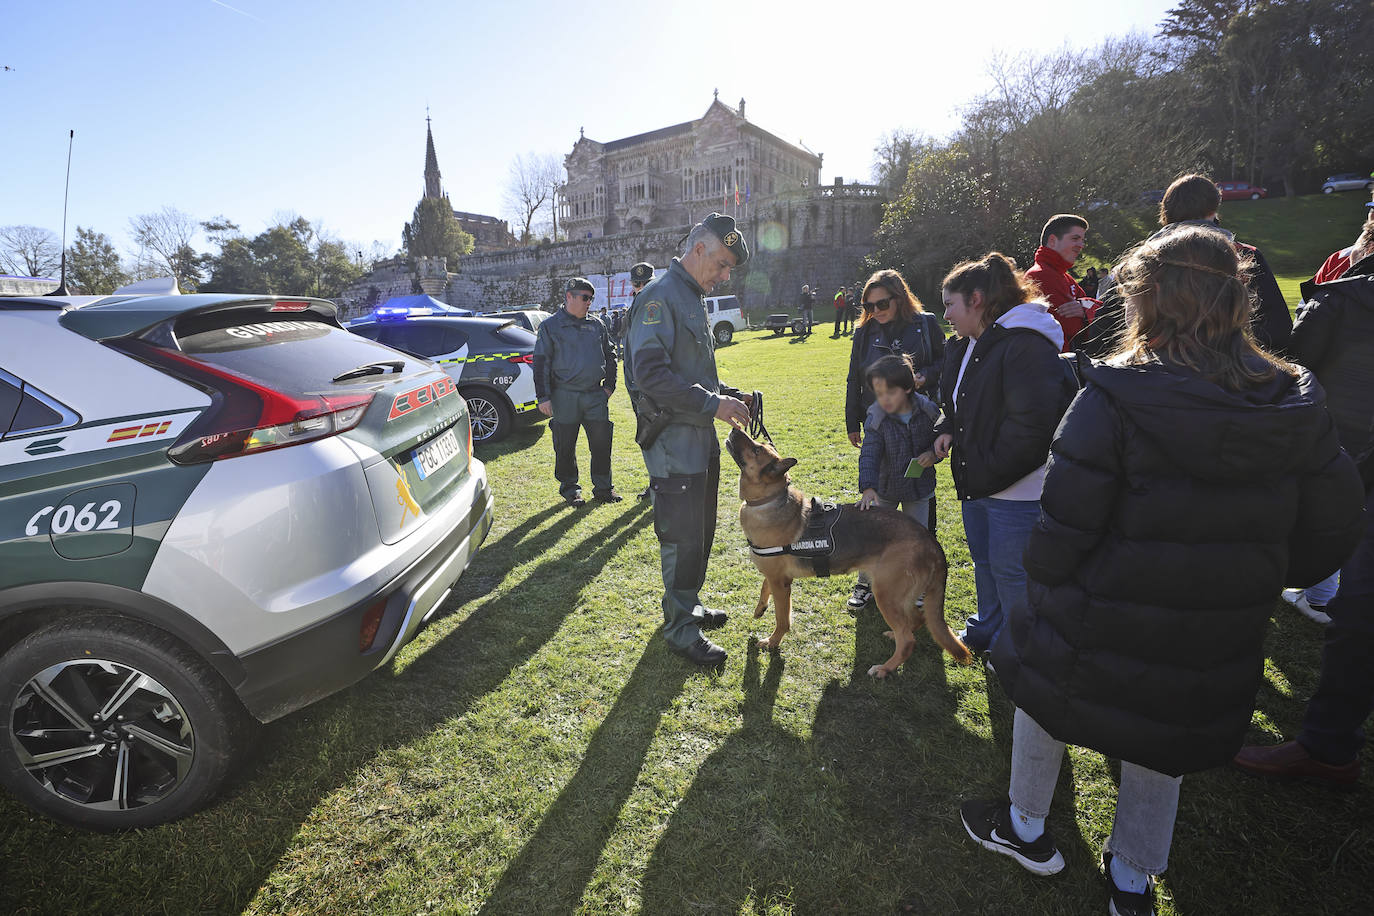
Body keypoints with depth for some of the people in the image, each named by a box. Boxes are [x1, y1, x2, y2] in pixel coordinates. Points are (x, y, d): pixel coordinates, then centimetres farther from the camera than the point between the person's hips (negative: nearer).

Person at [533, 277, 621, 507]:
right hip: (564, 397, -3)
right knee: (565, 447, 4)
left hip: (595, 395, 3)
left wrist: (609, 385, 11)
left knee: (601, 442, 4)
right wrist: (543, 397, -7)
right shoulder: (550, 326, 1)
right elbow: (541, 363, -1)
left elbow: (610, 356, 21)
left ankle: (603, 487, 18)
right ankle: (570, 489, 19)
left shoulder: (596, 325, 13)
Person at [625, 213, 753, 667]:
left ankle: (687, 604, 34)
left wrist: (727, 395, 8)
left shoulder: (694, 298, 17)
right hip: (672, 438, -9)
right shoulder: (659, 297, -14)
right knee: (681, 536, -1)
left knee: (700, 530, 17)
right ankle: (681, 628, 13)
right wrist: (712, 403, -24)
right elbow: (651, 372, -25)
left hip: (701, 435, 10)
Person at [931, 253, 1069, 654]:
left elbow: (1033, 423, -27)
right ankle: (987, 632, 44)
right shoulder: (965, 347, 10)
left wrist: (988, 471, -20)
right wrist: (948, 429, 3)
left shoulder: (1025, 345, -22)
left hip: (1017, 489, -10)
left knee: (1010, 574, 3)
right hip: (975, 483, 10)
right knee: (984, 564, 24)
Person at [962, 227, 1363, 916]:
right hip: (1216, 651, 5)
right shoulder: (1296, 407, -5)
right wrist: (1250, 583, 16)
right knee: (1159, 742, 26)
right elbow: (1328, 533, 3)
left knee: (1043, 692, 23)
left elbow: (1063, 529, -22)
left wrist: (1045, 596, -5)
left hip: (1108, 623, -4)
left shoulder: (1111, 400, -23)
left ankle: (1026, 829, 44)